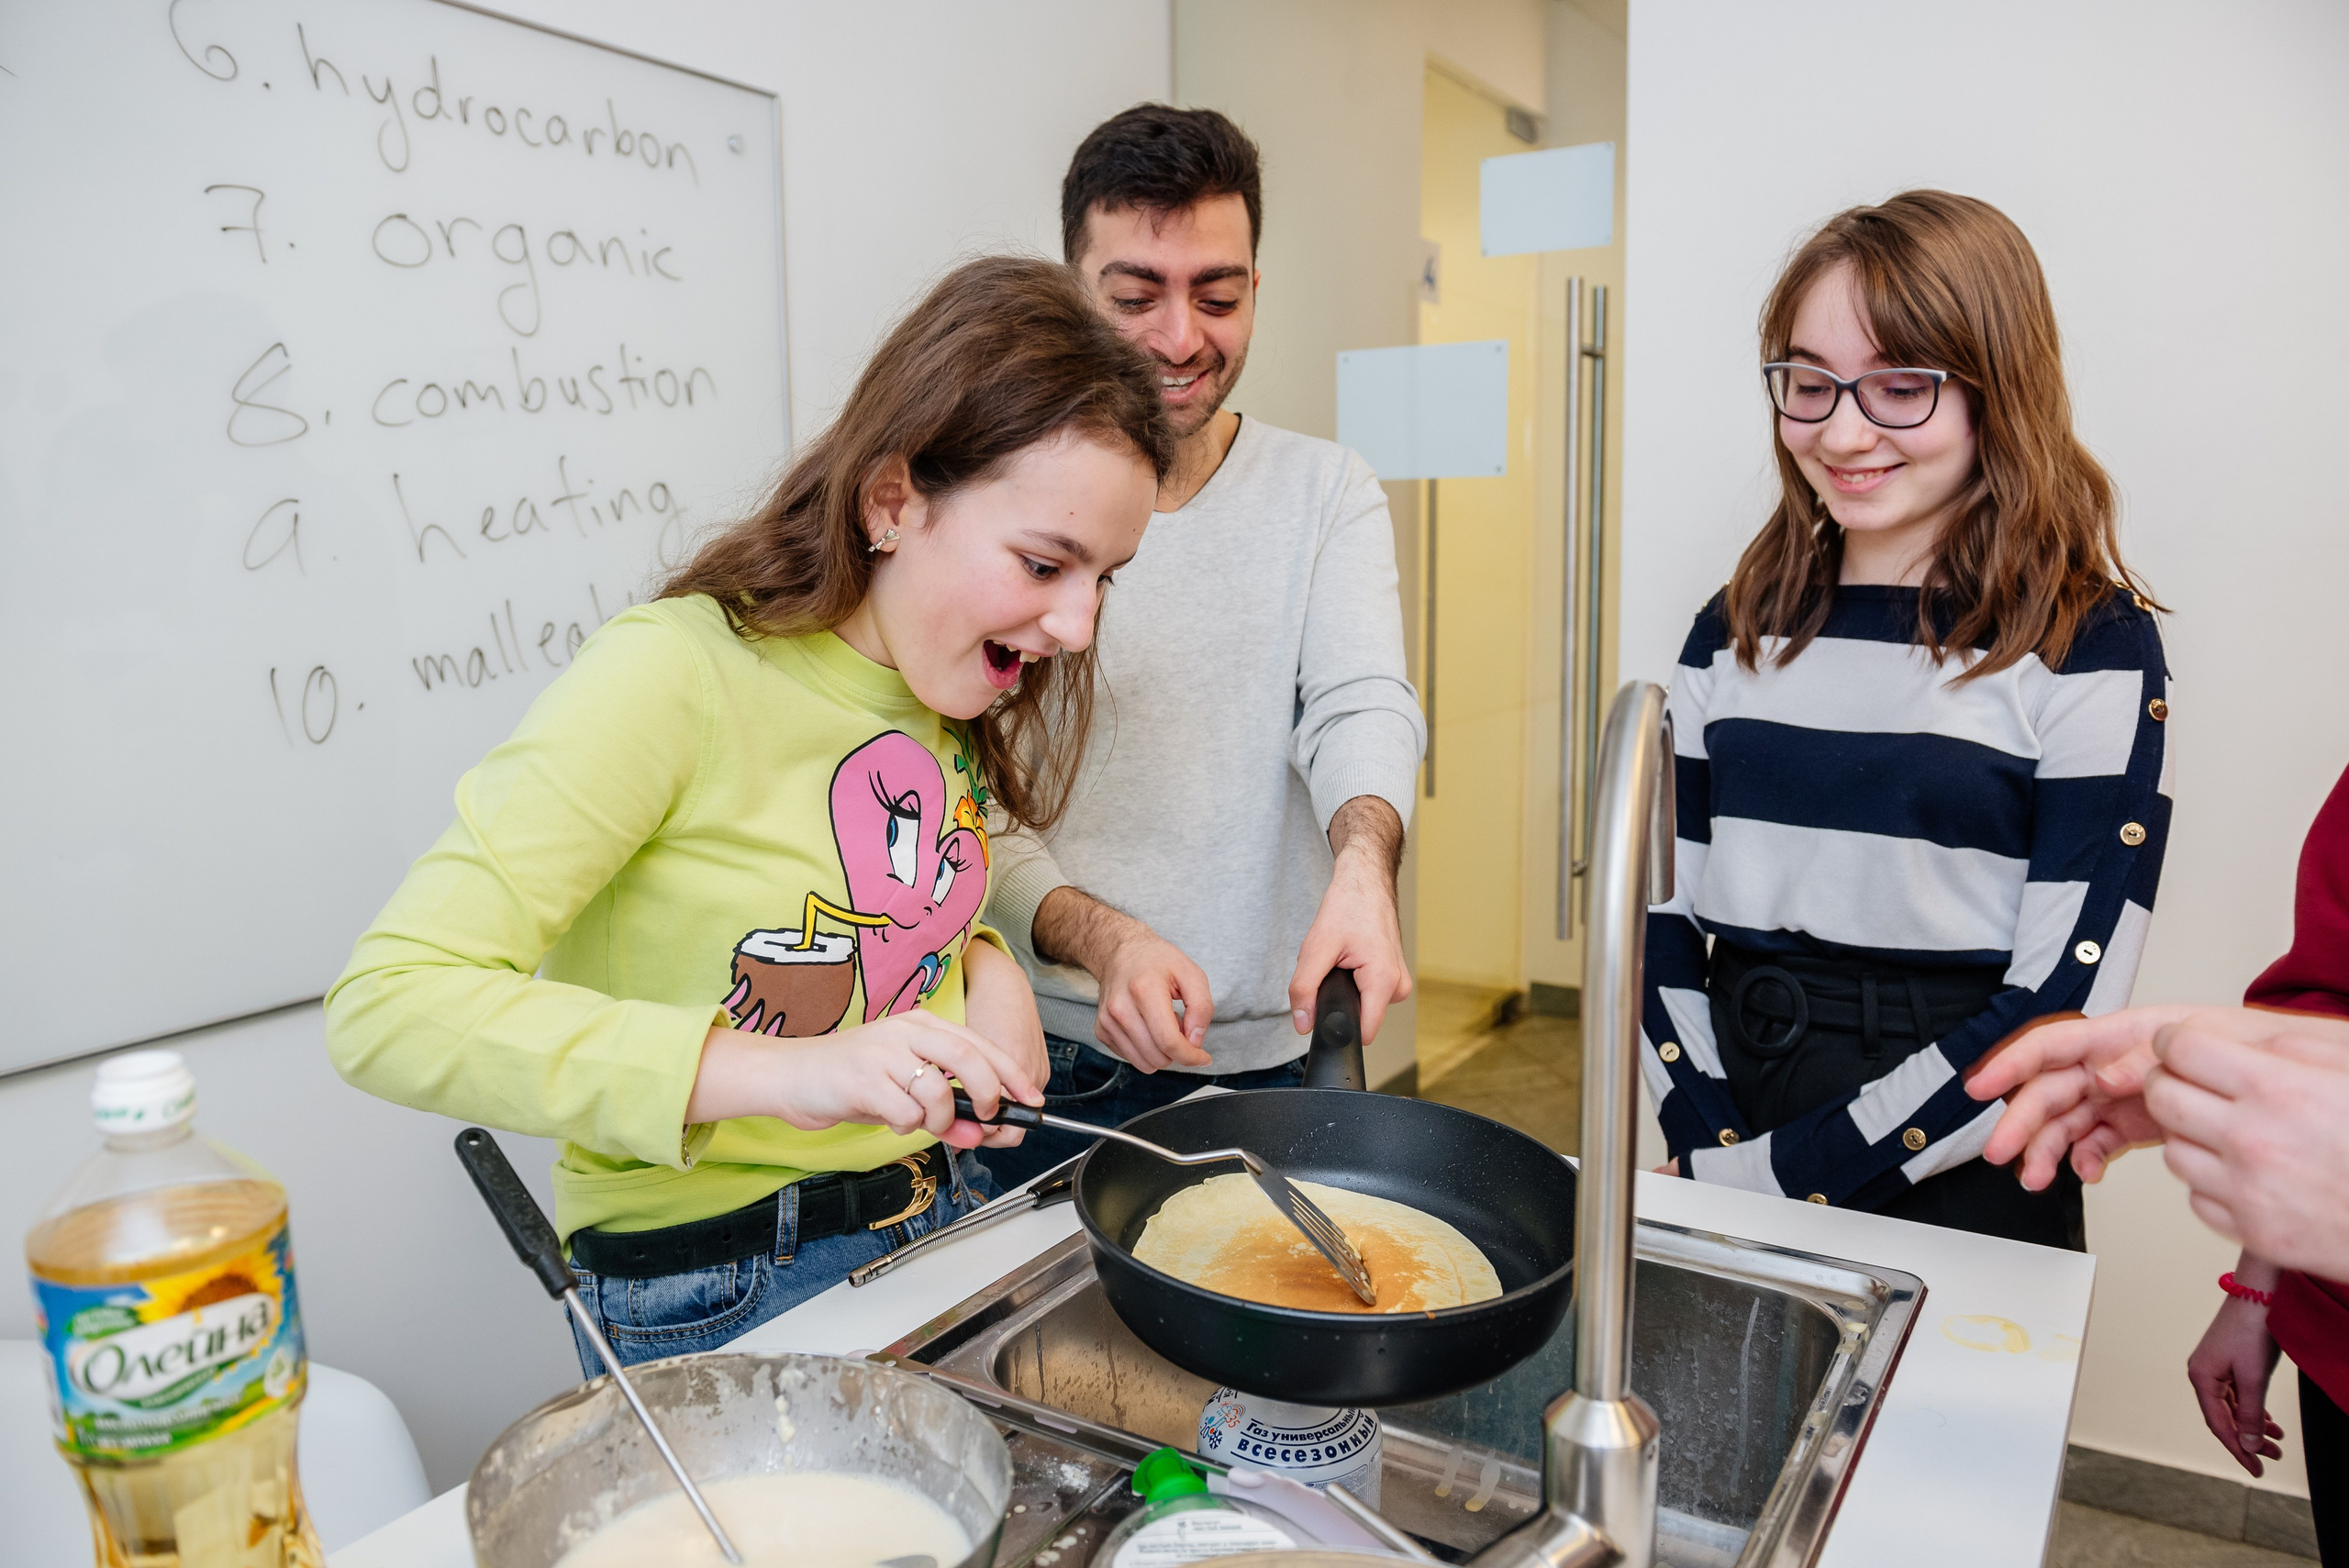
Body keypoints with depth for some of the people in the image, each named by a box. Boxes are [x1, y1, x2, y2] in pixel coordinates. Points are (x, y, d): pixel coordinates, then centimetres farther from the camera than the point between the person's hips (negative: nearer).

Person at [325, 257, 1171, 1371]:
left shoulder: (955, 683, 0)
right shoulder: (673, 675, -23)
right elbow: (388, 1008, -27)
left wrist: (979, 961, -7)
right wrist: (778, 1070, -37)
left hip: (938, 1217, 7)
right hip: (709, 1299, -6)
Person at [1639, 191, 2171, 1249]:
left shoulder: (2091, 649, -8)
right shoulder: (1737, 631, 3)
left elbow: (2063, 1009, -14)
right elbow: (1661, 913, 2)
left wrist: (1788, 1169, -16)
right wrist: (1709, 1148, -10)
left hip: (1962, 1206, -3)